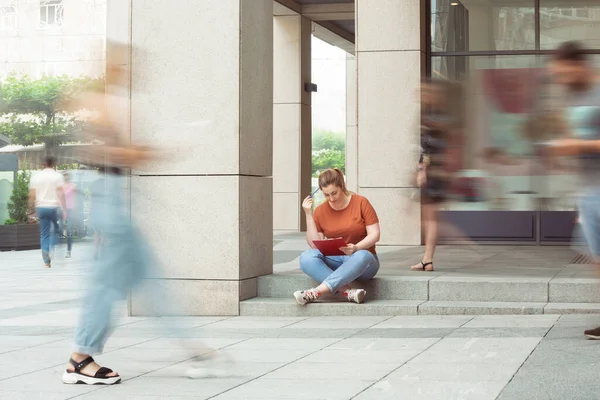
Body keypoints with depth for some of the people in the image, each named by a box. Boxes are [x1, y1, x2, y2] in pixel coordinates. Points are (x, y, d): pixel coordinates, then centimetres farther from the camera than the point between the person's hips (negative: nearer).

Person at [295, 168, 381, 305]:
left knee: (361, 256, -39)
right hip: (334, 260, 3)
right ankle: (348, 292, -40)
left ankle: (316, 292, -44)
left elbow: (374, 235, -7)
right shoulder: (320, 211, 3)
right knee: (306, 257, -27)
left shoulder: (361, 203, -5)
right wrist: (308, 214, -8)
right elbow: (315, 245, -2)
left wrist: (356, 248, -26)